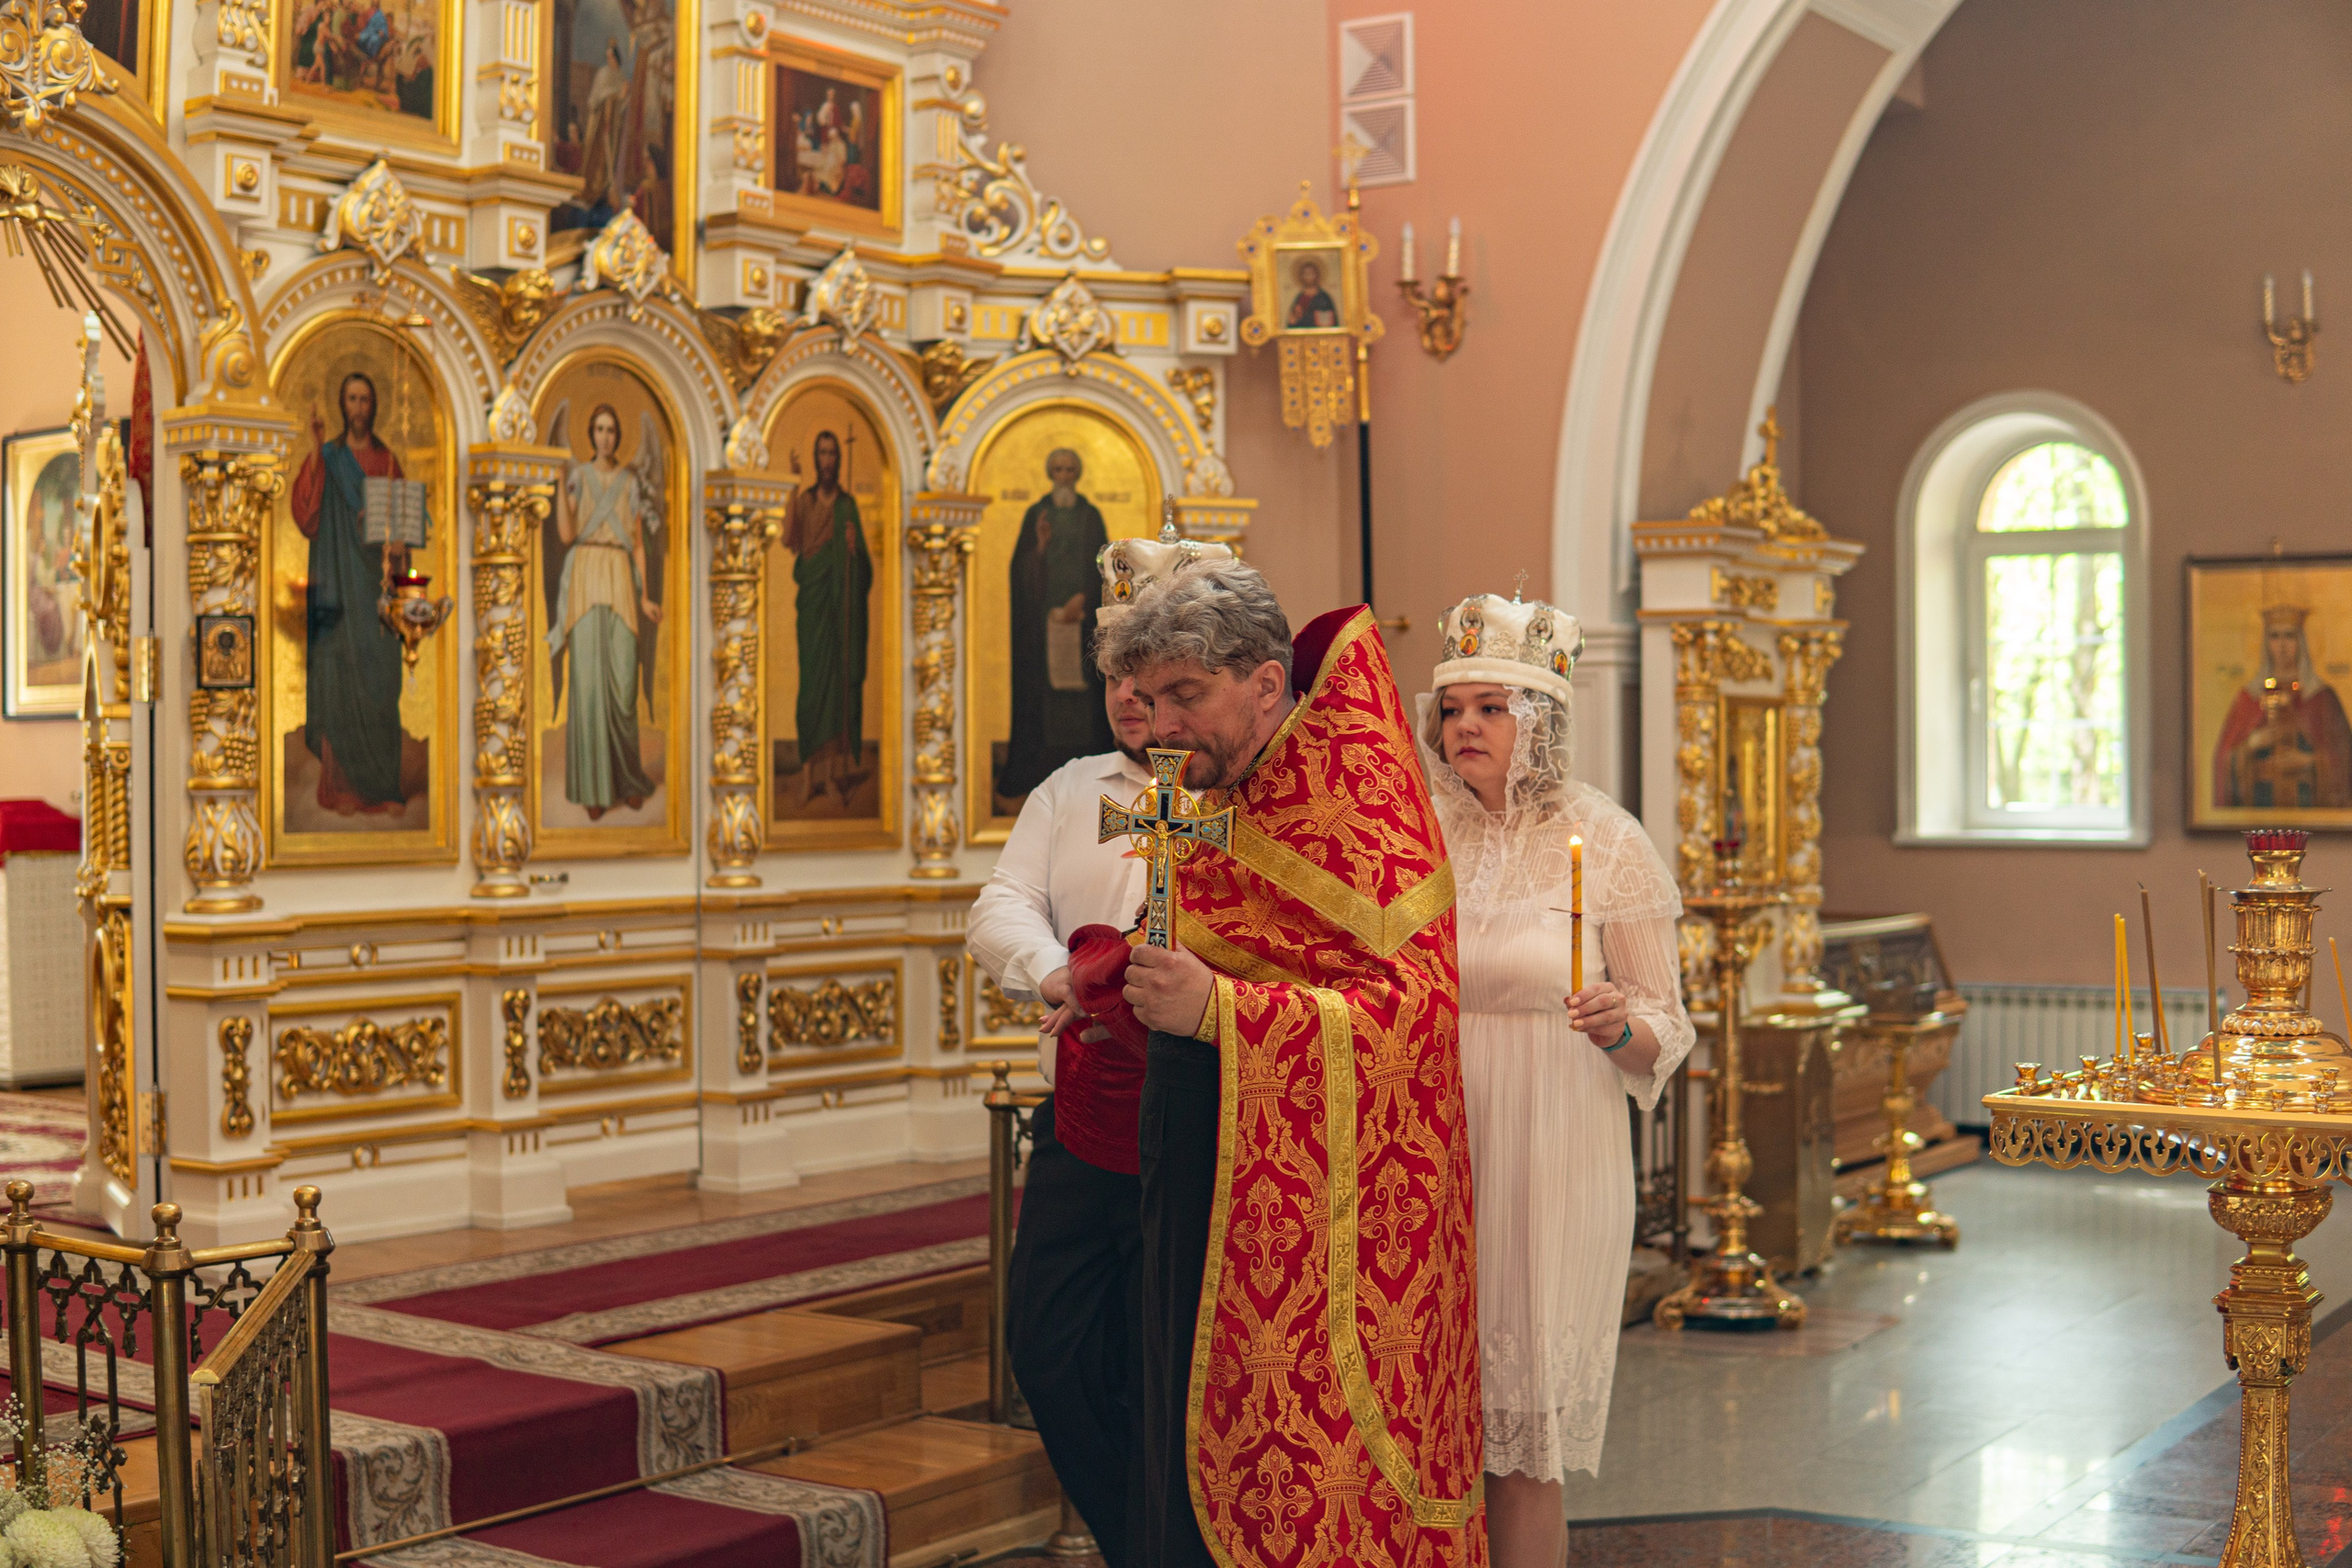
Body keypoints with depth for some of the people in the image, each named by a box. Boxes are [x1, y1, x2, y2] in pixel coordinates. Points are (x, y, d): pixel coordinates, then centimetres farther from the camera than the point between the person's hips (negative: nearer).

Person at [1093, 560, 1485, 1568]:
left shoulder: (1353, 794, -12)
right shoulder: (1230, 806, 14)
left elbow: (1419, 997, -21)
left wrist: (1217, 1010, -24)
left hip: (1311, 1214, -8)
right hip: (1209, 1190, 9)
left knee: (1292, 1485, -3)